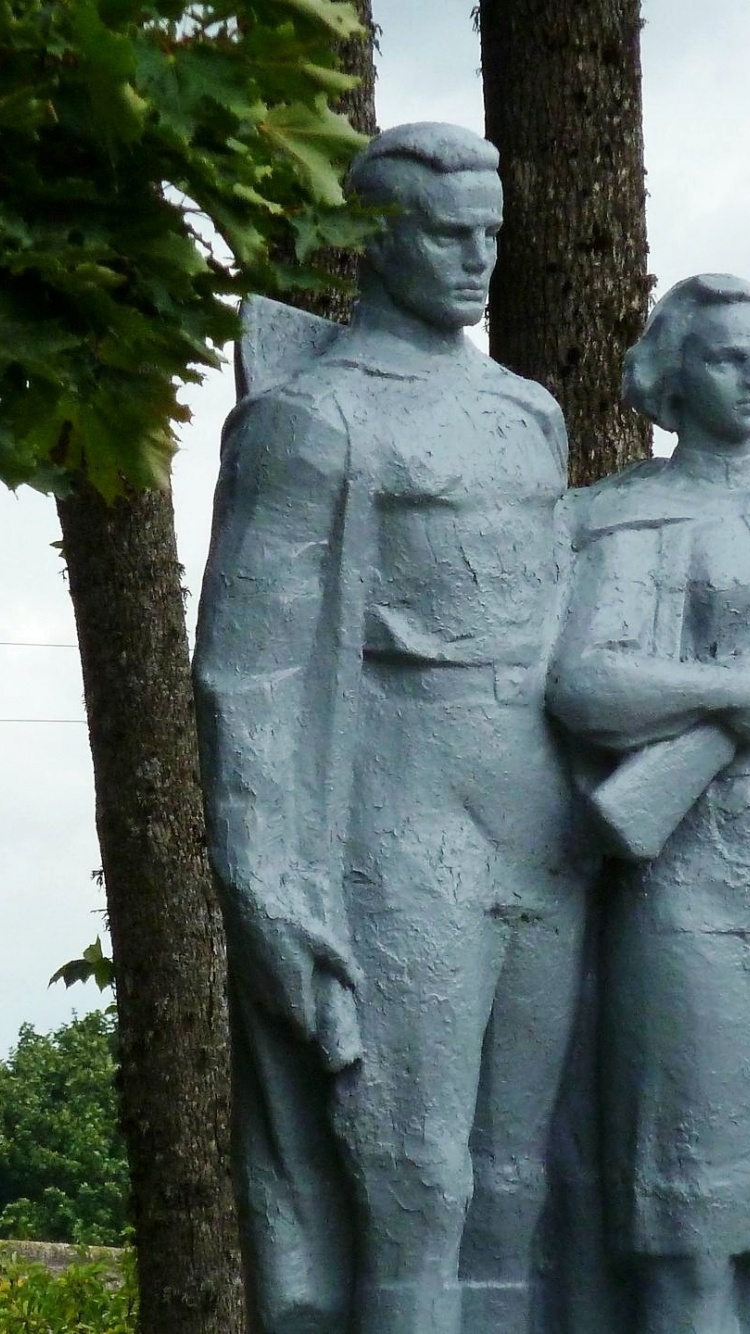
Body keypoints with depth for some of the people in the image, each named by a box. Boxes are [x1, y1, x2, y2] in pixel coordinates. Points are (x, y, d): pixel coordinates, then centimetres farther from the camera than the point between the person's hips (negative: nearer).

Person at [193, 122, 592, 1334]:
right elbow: (249, 665, -11)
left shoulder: (529, 414, 17)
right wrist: (270, 904, -19)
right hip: (397, 862, -7)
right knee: (405, 1202, -7)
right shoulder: (309, 415, -6)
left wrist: (595, 830, 17)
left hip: (537, 860, 7)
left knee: (506, 1198, 7)